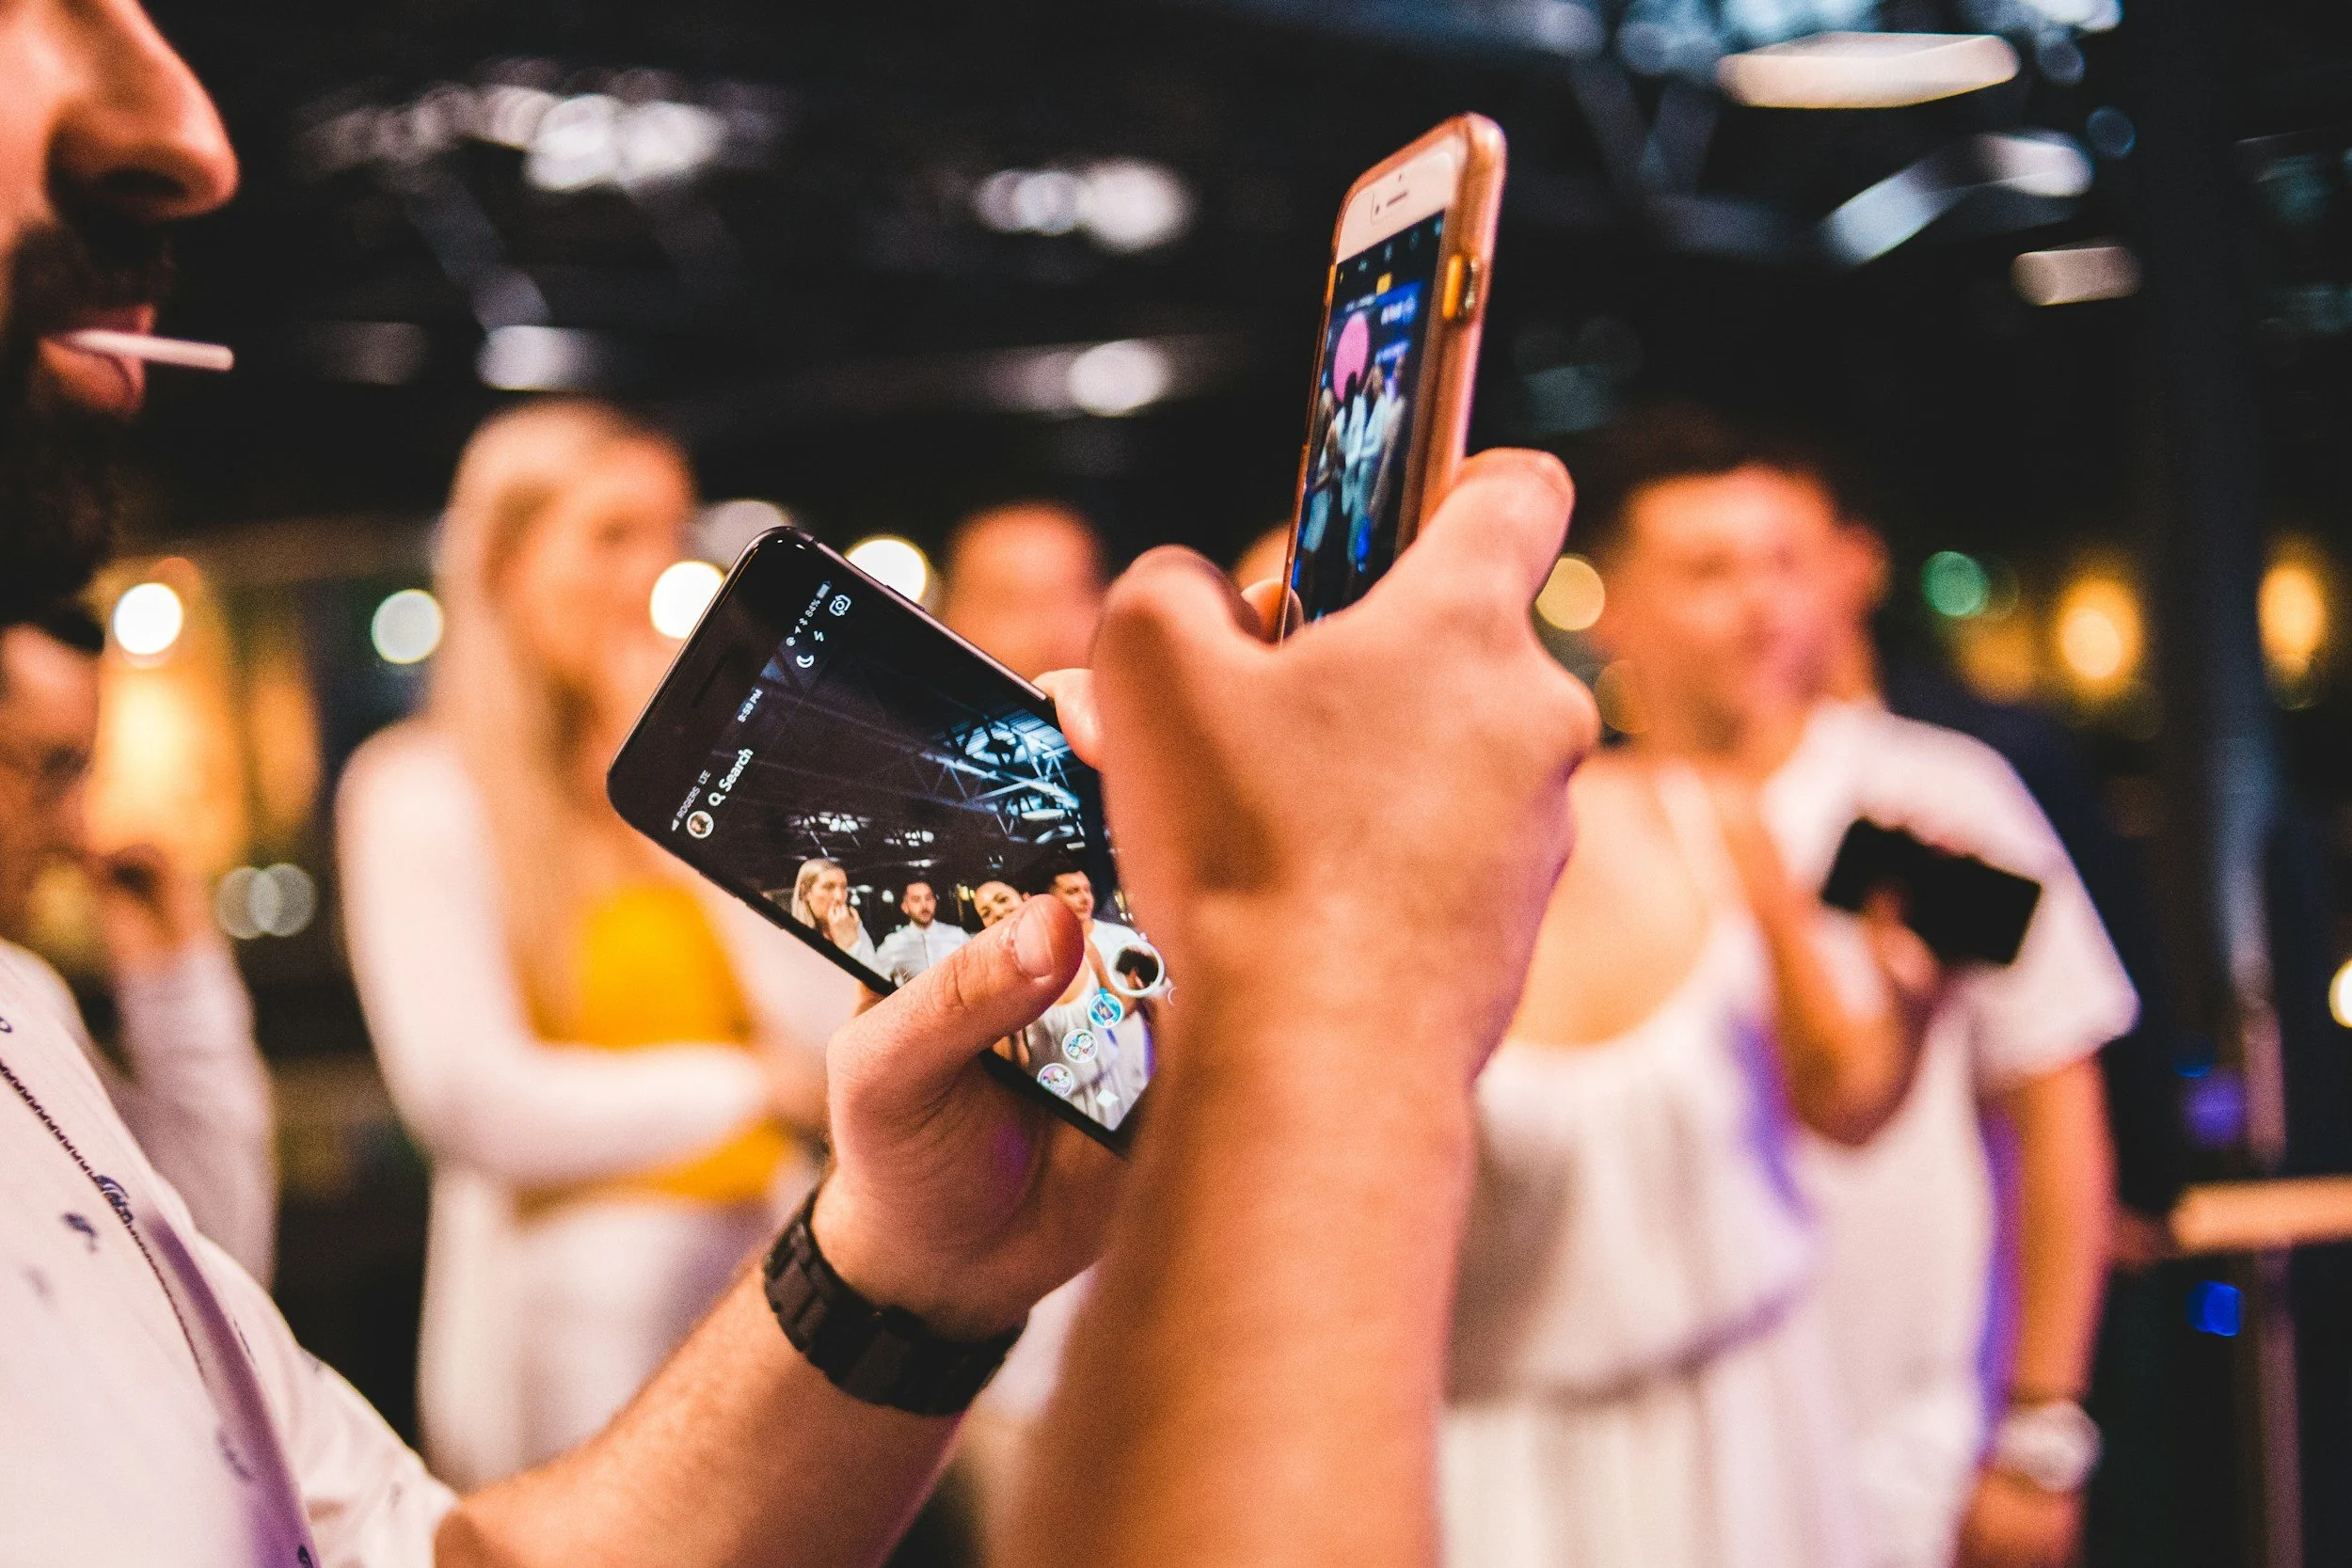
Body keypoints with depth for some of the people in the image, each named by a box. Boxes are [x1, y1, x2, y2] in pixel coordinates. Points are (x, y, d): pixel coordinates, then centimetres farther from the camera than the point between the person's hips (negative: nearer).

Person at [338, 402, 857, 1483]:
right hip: (580, 1297, -5)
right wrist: (749, 1085, -3)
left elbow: (833, 1023, 1)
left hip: (773, 1266, 5)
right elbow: (479, 1103, -13)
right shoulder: (420, 792, -4)